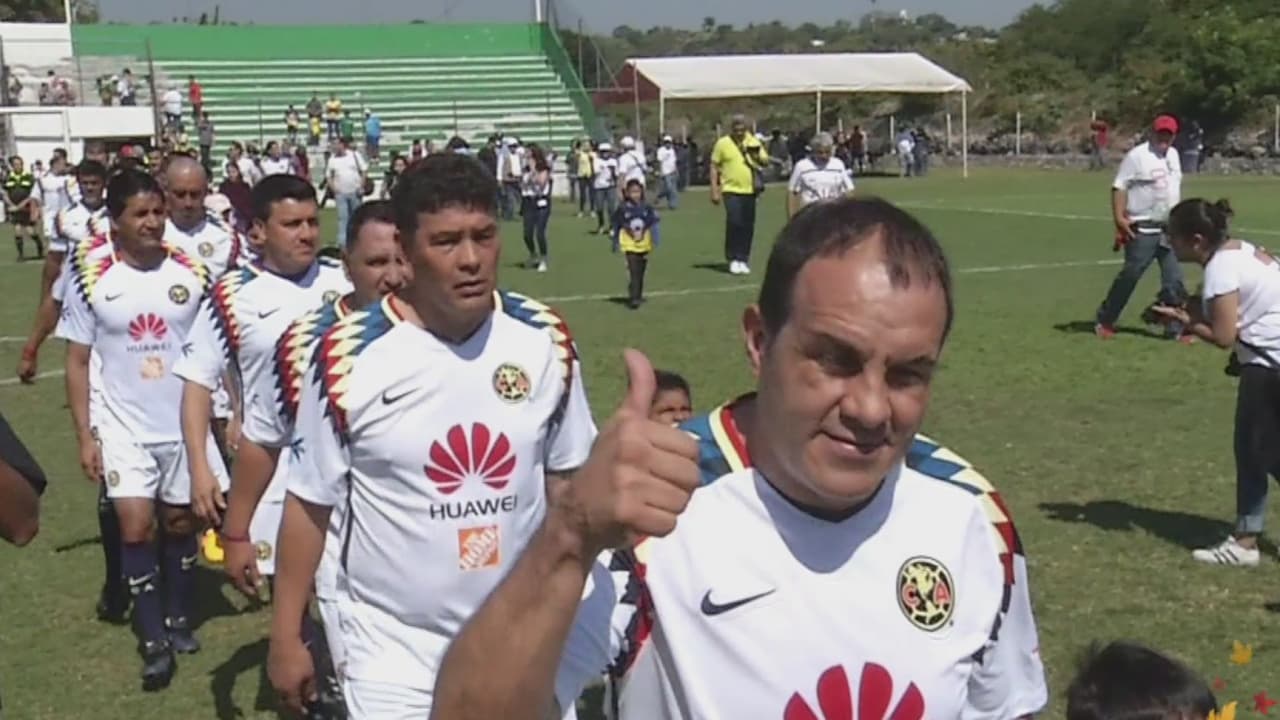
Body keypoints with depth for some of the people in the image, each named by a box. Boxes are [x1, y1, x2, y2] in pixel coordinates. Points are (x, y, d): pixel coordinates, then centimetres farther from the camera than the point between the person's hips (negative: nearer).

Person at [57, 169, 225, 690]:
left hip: (184, 423, 2)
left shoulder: (191, 272, -4)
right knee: (135, 526, -6)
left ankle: (178, 619, 30)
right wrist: (85, 435, -6)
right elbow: (77, 362, -2)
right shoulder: (92, 279, -7)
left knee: (180, 521, 13)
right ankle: (154, 641, 4)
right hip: (124, 427, -1)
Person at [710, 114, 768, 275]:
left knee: (748, 227, 5)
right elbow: (714, 167, 1)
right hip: (731, 190, -3)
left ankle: (743, 259, 17)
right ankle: (733, 259, -1)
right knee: (734, 223, -14)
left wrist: (757, 157, -11)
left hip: (750, 190, 4)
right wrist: (714, 190, -4)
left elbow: (766, 161, 12)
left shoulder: (753, 142, 7)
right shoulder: (722, 143, -2)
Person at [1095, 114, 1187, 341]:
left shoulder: (1173, 155, 12)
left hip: (1170, 229, 7)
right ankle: (1105, 321, 14)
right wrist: (1119, 218, -23)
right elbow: (1119, 187, -15)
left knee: (1174, 280, 4)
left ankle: (1175, 328, 10)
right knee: (1129, 276, -1)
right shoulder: (1137, 155, -11)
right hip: (1142, 230, -7)